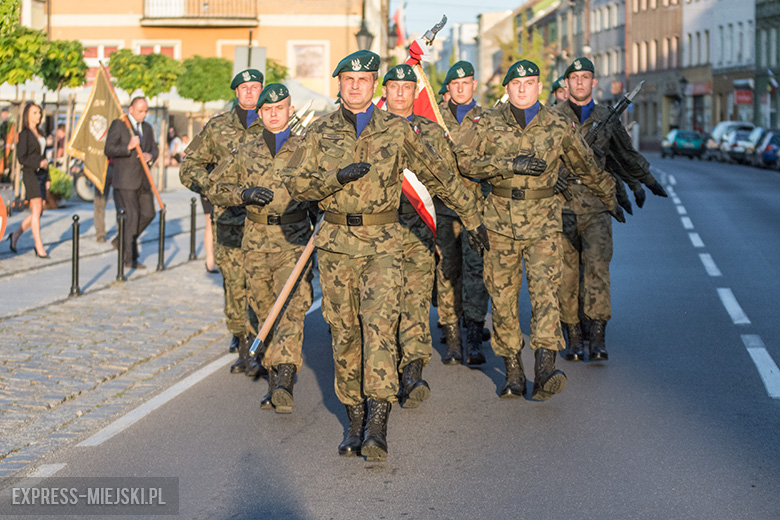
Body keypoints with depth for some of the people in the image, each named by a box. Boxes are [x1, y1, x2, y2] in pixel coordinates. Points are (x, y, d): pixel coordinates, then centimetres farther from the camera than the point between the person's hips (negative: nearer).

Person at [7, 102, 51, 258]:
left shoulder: (39, 133, 17)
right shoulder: (24, 134, -6)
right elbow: (21, 158, -12)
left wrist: (47, 178, 17)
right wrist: (39, 163, -21)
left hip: (41, 175, 8)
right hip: (31, 174, -8)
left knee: (39, 212, 6)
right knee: (37, 210, -12)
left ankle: (15, 235, 22)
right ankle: (39, 248, -12)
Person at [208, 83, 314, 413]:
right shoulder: (246, 154, 11)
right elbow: (214, 187, 12)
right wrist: (244, 194, -7)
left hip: (294, 241, -3)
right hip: (256, 242, 3)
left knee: (293, 306, -20)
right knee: (265, 313, 7)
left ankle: (284, 379, -30)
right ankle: (276, 384, 19)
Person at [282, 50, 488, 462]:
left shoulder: (397, 131, 5)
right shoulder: (320, 132, 7)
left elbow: (438, 176, 13)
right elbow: (295, 182, 2)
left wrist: (471, 217, 16)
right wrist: (336, 176, -15)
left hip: (383, 244, -2)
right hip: (336, 243, 2)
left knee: (379, 326, -16)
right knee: (344, 333, 5)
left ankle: (377, 427, -21)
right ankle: (354, 421, 17)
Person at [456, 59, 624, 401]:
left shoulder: (557, 126, 3)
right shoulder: (489, 123, 4)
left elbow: (587, 168, 16)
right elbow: (465, 160, -5)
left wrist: (610, 200, 27)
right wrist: (510, 164, -15)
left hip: (542, 221, -1)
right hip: (500, 219, 1)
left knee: (545, 289, -16)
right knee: (502, 296, 4)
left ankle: (545, 371, -24)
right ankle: (512, 371, 15)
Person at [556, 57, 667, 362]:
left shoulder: (606, 118, 14)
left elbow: (625, 154, 28)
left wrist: (645, 182, 38)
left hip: (596, 205, 1)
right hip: (562, 204, -1)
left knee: (597, 265, -12)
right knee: (566, 272, 0)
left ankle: (597, 337, -15)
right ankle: (573, 338, 8)